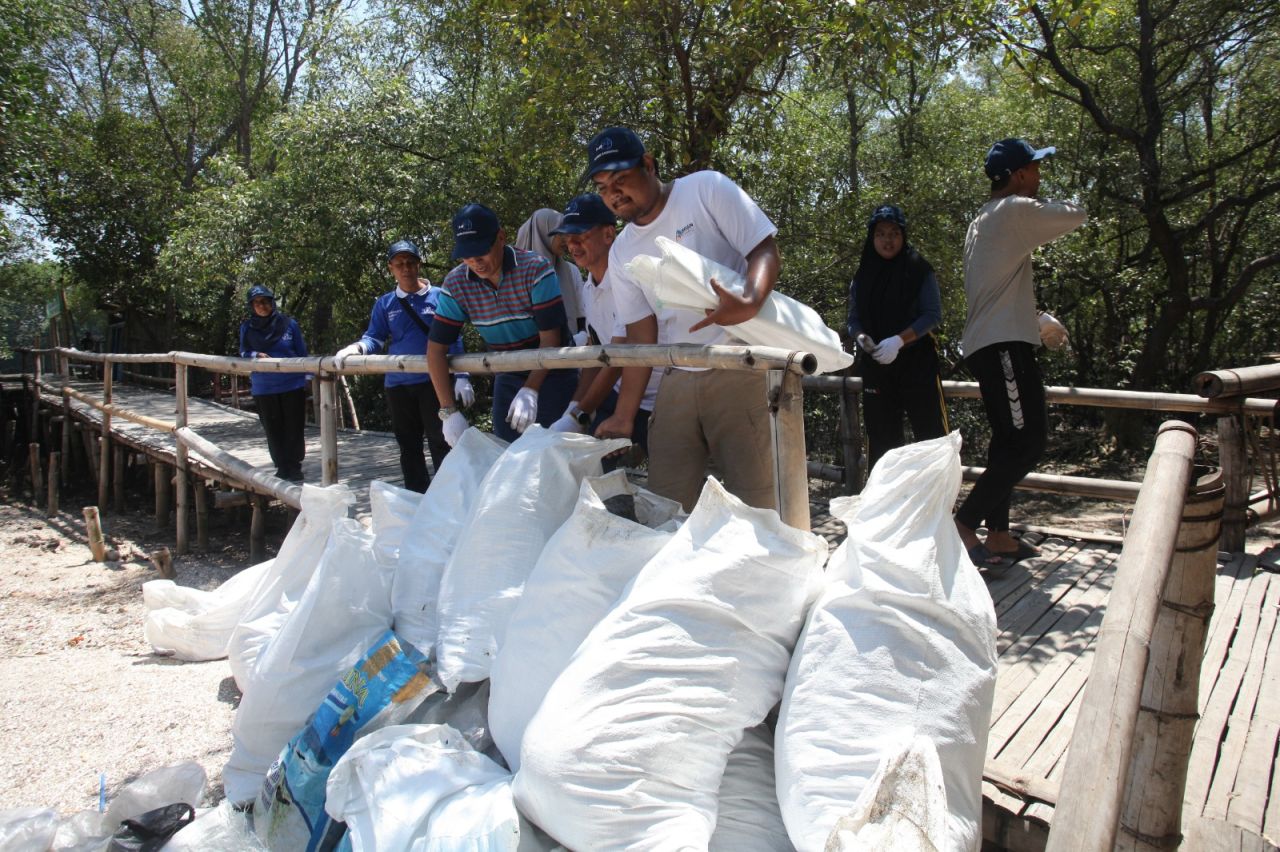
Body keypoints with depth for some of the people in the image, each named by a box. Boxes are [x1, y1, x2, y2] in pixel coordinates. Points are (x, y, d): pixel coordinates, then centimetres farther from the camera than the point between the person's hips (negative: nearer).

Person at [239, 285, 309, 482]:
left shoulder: (289, 324, 0)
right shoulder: (247, 328, 2)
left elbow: (302, 353, 5)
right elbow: (243, 353, 8)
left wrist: (307, 376, 1)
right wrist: (256, 355, -14)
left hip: (293, 385, -1)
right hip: (264, 389, 1)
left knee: (294, 428, 3)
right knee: (273, 430, 6)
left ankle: (295, 467, 14)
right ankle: (282, 468, 16)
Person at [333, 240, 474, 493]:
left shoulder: (439, 297, 2)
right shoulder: (384, 304, 10)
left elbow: (453, 341, 1)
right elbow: (375, 338, 6)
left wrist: (461, 377, -5)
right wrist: (356, 348, -16)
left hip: (434, 381, -3)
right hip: (398, 384, 4)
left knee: (440, 443, -6)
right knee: (409, 446, 10)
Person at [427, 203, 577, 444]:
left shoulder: (536, 269, -20)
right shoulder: (455, 284, -10)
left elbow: (550, 338, -21)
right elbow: (436, 347, -8)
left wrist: (530, 391, -32)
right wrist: (449, 411, -14)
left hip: (552, 375, -3)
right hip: (507, 379, 4)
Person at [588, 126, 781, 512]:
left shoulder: (707, 189, -2)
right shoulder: (622, 252, 12)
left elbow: (765, 249, -7)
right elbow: (640, 338, 10)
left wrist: (750, 303, -29)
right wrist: (624, 416, 6)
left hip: (740, 370, -5)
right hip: (676, 382, 5)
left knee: (755, 502, -6)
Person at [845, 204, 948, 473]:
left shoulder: (919, 270, -2)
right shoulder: (862, 276, 8)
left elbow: (933, 314, -8)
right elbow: (853, 319, 8)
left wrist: (899, 340, -22)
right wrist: (861, 337, -15)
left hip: (917, 362, -3)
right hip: (876, 366, 3)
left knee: (931, 434, -6)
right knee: (881, 436, 6)